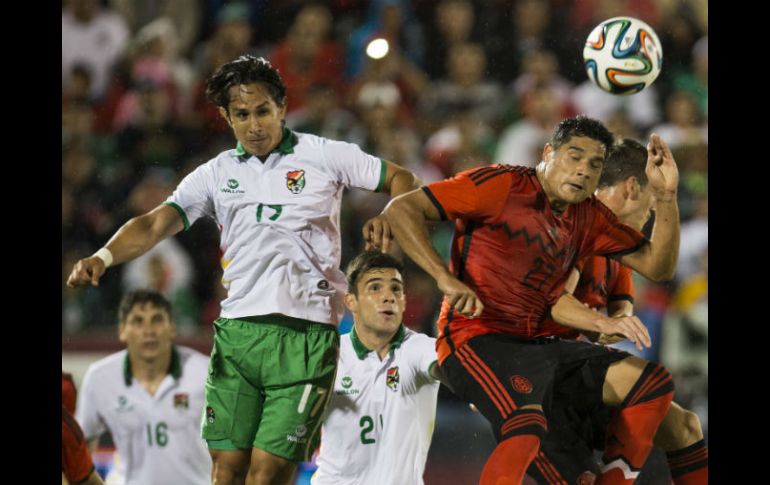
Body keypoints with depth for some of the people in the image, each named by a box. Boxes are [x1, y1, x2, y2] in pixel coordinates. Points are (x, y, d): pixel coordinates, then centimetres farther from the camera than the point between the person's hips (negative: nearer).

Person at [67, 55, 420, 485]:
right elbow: (156, 223, 3)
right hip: (236, 332, 3)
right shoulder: (217, 174, 13)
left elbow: (404, 180, 9)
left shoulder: (323, 155, 5)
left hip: (306, 335, -3)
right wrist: (103, 257, -15)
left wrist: (389, 218, -13)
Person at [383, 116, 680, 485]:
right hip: (477, 339, -8)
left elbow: (657, 266, 13)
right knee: (527, 423, -37)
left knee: (653, 383, 2)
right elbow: (401, 210, -12)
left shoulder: (590, 216, 13)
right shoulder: (501, 186, -8)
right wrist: (446, 279, -23)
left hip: (533, 343, 8)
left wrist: (666, 195, 0)